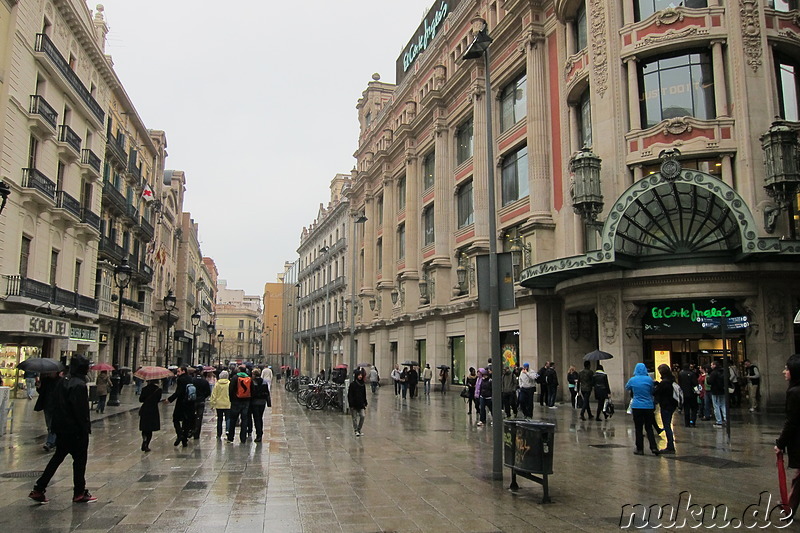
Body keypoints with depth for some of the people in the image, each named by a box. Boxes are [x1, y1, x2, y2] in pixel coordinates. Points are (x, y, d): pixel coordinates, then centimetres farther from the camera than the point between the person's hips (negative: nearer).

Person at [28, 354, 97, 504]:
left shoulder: (62, 381, 6)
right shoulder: (79, 385, -21)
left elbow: (55, 403, 12)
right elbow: (81, 410, -22)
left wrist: (57, 424, 18)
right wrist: (86, 428, -13)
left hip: (61, 428, 8)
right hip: (76, 430, -8)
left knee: (58, 457, 18)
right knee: (80, 459, 5)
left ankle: (38, 490, 17)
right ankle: (79, 493, 14)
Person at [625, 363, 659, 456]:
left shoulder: (632, 380, -5)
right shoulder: (649, 379, -5)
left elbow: (627, 388, 14)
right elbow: (653, 391, 8)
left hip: (637, 406, -1)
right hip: (649, 406, 1)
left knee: (638, 428, 5)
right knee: (649, 427, 10)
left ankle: (640, 449, 8)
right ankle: (654, 447, 0)